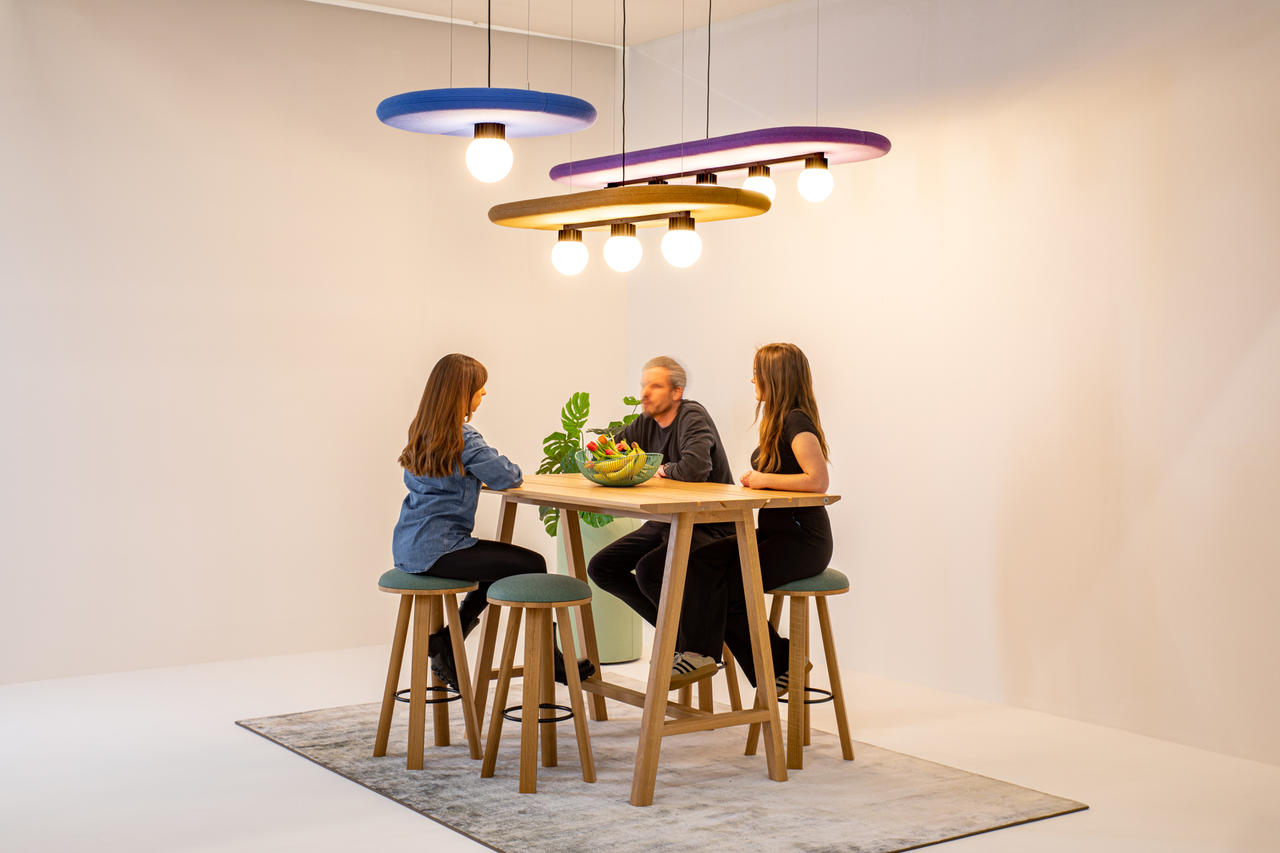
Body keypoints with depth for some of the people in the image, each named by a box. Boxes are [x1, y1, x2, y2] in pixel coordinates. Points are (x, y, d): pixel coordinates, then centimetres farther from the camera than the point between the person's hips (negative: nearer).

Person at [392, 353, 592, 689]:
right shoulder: (462, 437, -16)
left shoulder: (422, 431, 12)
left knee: (502, 565, 22)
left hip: (412, 545, 10)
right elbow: (508, 476, -15)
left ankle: (446, 643, 19)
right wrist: (514, 472, 8)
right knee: (531, 565, -7)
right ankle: (549, 660, 3)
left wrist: (498, 472, 11)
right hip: (435, 549, -10)